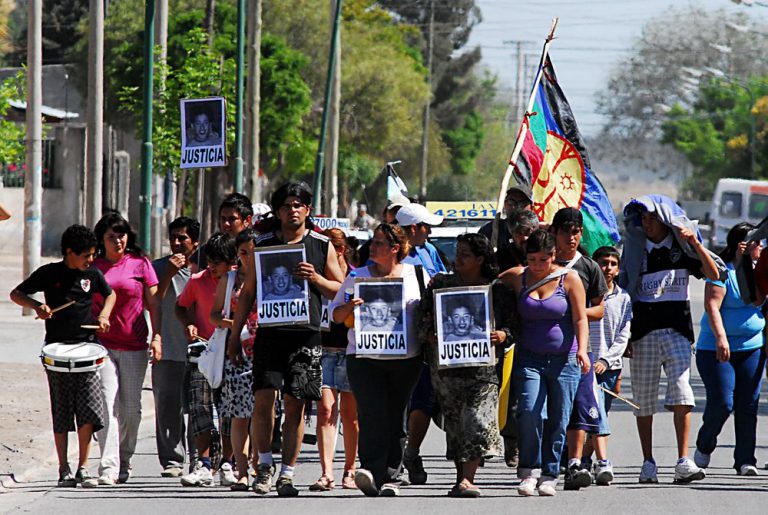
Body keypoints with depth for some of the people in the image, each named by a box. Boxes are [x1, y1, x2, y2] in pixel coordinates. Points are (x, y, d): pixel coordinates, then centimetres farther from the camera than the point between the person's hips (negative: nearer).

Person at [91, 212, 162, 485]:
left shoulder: (140, 263, 5)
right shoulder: (93, 266, 6)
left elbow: (153, 302, 6)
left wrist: (157, 336, -3)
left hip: (134, 346, 1)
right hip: (101, 345, -1)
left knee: (131, 409, 4)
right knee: (107, 404, -12)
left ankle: (124, 462, 22)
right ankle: (108, 467, -17)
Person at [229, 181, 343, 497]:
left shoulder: (321, 246, 8)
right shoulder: (263, 245, 10)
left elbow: (341, 291, 11)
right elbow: (248, 293, 14)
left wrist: (315, 278, -8)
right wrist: (235, 335, 9)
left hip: (306, 334, 0)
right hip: (270, 332, 0)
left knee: (295, 404, -1)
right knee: (264, 397, -11)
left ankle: (287, 474, 5)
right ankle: (265, 465, 6)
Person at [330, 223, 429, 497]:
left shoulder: (416, 275, 7)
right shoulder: (358, 276, 8)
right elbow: (334, 313, 11)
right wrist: (349, 307, -11)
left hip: (406, 360, 1)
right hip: (364, 359, -1)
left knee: (395, 418, 5)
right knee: (372, 413, -17)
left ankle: (389, 477, 10)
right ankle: (371, 470, -24)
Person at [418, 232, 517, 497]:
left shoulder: (498, 290, 5)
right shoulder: (440, 284, 11)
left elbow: (514, 324, 8)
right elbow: (422, 320, 11)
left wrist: (503, 336, -13)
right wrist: (430, 336, -9)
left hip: (483, 365, -2)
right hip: (447, 364, 2)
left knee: (479, 420, -14)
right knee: (454, 422, 5)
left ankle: (467, 479, -17)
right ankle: (461, 478, 15)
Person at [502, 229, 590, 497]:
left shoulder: (569, 279, 1)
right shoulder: (517, 278, 6)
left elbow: (580, 319, -2)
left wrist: (582, 349, -15)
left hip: (564, 360, -1)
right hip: (529, 359, 1)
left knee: (558, 420, 1)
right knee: (530, 412, -16)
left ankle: (549, 475, 9)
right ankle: (529, 472, -8)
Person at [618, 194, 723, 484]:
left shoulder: (681, 249, 7)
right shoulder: (637, 251, 9)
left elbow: (714, 274, -4)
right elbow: (625, 294, 11)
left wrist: (695, 243, -14)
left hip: (676, 330, -1)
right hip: (643, 331, 1)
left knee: (681, 392, -15)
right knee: (643, 400, 2)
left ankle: (684, 463, -19)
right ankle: (648, 464, 12)